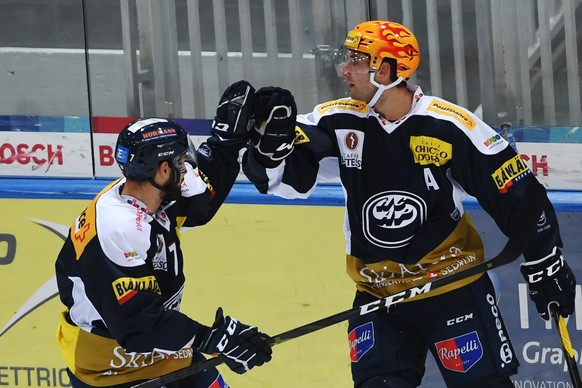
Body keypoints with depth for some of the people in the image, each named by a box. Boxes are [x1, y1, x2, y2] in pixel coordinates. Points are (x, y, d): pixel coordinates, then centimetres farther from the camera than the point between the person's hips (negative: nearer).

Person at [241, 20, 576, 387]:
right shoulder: (339, 122, -6)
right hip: (376, 293, 3)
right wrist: (272, 136, -29)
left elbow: (517, 195, -9)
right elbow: (282, 176, -7)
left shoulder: (451, 126, -16)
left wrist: (546, 267, -5)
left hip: (453, 285, -3)